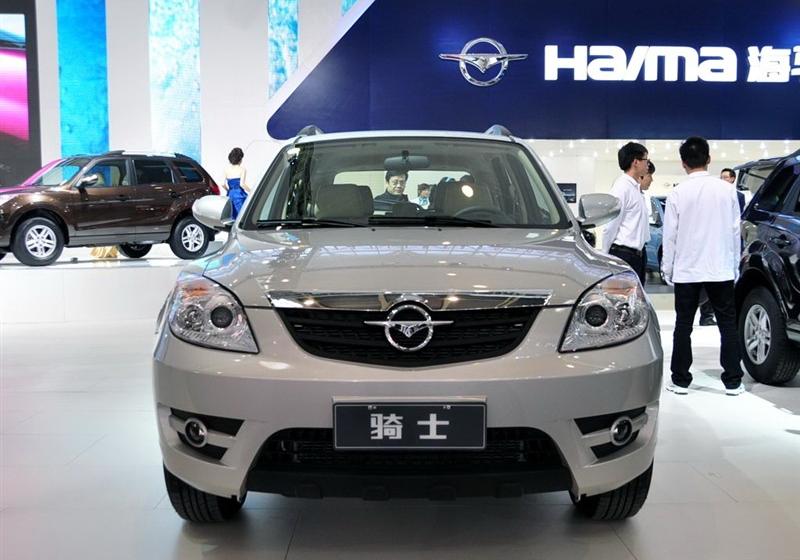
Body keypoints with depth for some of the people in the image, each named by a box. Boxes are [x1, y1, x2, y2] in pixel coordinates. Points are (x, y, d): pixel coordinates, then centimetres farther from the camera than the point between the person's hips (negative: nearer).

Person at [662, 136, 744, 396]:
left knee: (683, 325, 8)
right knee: (728, 324, 9)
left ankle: (680, 380, 11)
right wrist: (734, 265, 13)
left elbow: (670, 235, -4)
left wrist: (668, 269, 7)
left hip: (687, 271, -1)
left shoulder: (677, 194, -7)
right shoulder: (727, 189, -2)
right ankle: (732, 381, 10)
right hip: (721, 269, 1)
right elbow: (735, 230, 3)